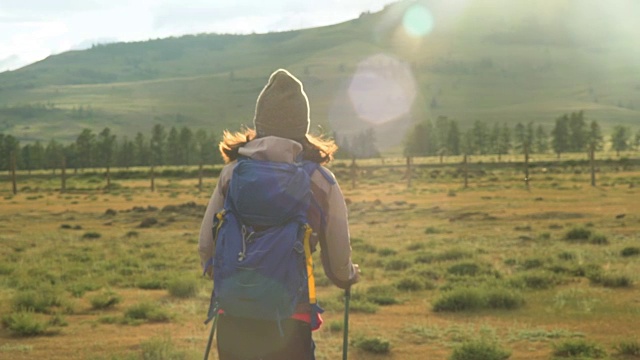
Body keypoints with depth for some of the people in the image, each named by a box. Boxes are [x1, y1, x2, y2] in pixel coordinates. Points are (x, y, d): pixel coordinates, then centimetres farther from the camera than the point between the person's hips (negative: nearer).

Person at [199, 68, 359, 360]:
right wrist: (349, 276, 26)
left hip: (234, 317, 2)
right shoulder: (321, 181, -2)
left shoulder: (232, 172, 3)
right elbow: (338, 261, 2)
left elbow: (206, 247, 7)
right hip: (290, 321, -2)